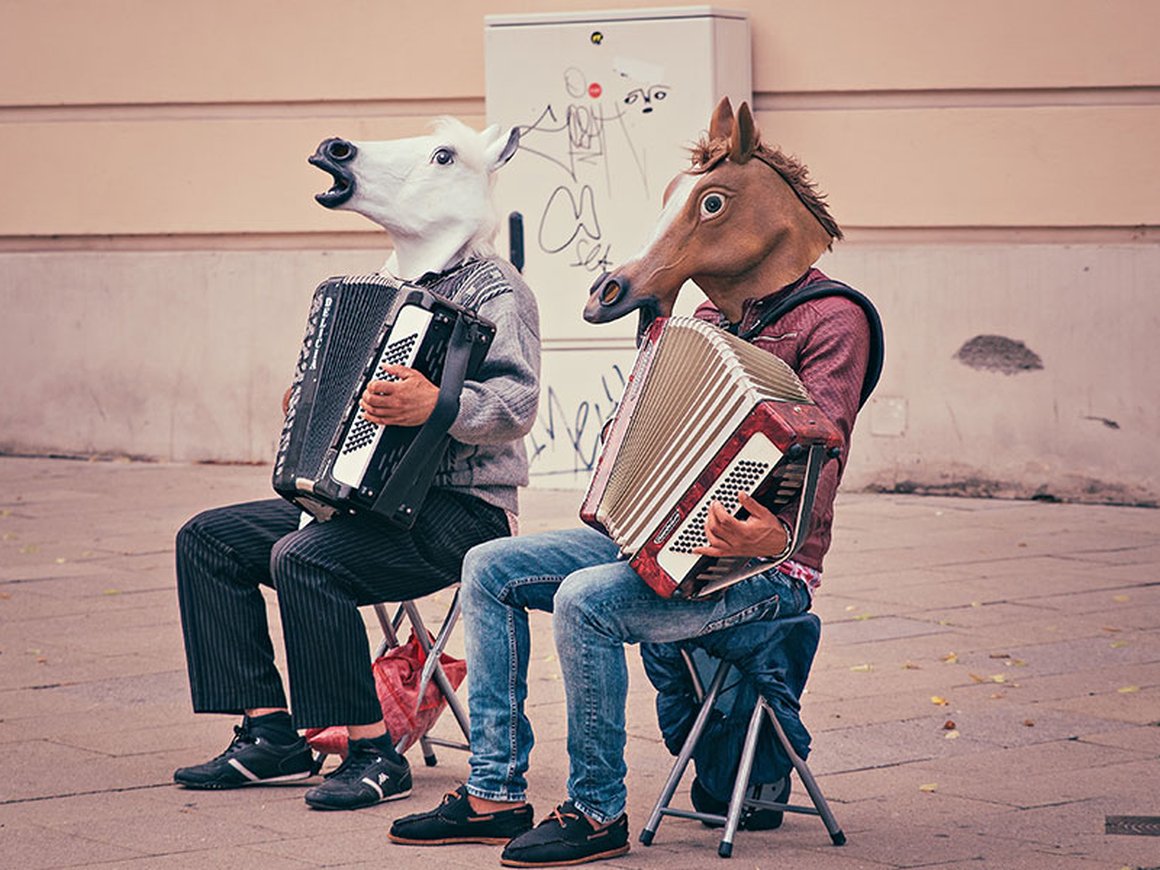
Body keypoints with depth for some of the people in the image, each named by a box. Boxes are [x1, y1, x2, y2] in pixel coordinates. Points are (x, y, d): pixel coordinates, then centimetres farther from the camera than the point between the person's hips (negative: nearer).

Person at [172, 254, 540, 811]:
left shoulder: (492, 287, -9)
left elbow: (517, 401, -25)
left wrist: (436, 405, -41)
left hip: (461, 512, -10)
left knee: (302, 558, -32)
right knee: (207, 538, 0)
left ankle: (373, 754, -23)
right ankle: (269, 731, -2)